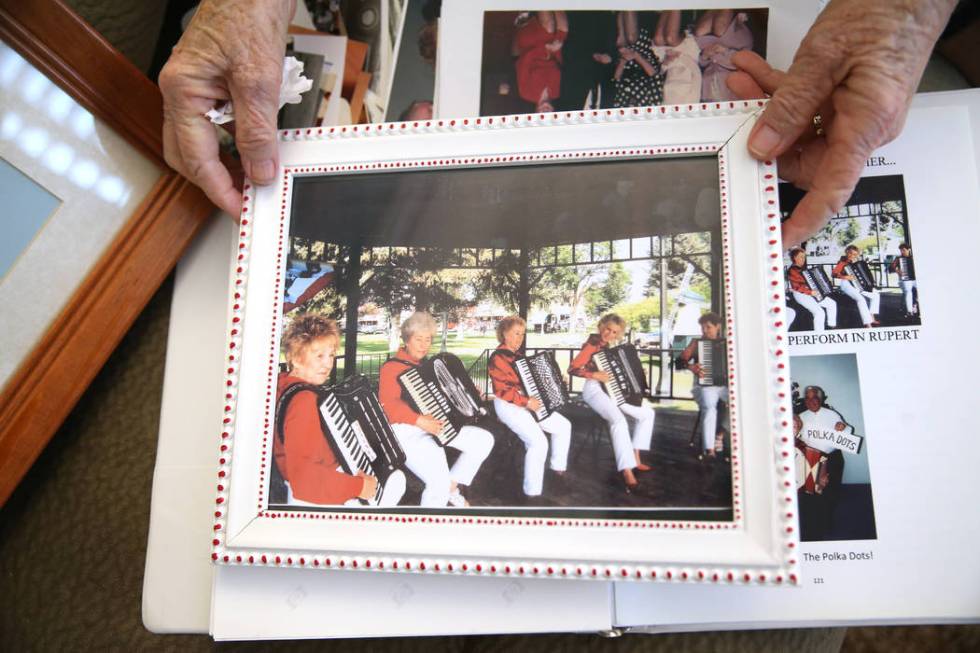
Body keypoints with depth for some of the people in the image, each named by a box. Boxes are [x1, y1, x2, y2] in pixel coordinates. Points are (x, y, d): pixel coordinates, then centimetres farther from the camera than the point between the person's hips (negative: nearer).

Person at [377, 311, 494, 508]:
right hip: (408, 431, -9)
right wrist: (419, 420, -34)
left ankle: (452, 488, 10)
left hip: (435, 425, 9)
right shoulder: (392, 367, -8)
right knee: (439, 482, -29)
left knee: (484, 440, 1)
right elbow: (389, 404, -22)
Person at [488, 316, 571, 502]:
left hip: (528, 402, 10)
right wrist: (526, 401, -28)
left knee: (564, 425, 7)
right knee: (538, 442, -27)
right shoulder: (498, 358, -15)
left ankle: (558, 468, 24)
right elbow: (502, 389, -22)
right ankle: (533, 492, -20)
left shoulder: (517, 354, 14)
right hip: (509, 405, -9)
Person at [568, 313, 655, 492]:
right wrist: (594, 374, -26)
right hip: (594, 390, -9)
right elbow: (572, 369, -17)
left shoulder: (609, 347, 14)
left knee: (648, 413, 8)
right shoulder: (592, 345, -10)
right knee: (618, 420, -33)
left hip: (613, 390, 9)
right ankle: (628, 473, -37)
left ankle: (635, 458, 9)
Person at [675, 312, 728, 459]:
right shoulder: (697, 342, 7)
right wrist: (691, 366, -20)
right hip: (704, 386, -2)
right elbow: (679, 361, 0)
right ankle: (709, 449, -32)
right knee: (709, 407, -35)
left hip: (725, 385, 3)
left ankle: (720, 434, -15)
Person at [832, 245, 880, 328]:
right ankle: (868, 324, -32)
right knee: (861, 299, -29)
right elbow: (833, 274, -20)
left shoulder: (855, 263, 12)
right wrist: (845, 277, -31)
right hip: (847, 285, -8)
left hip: (858, 285, 8)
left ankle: (872, 317, 1)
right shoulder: (842, 263, -7)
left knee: (876, 295, 5)